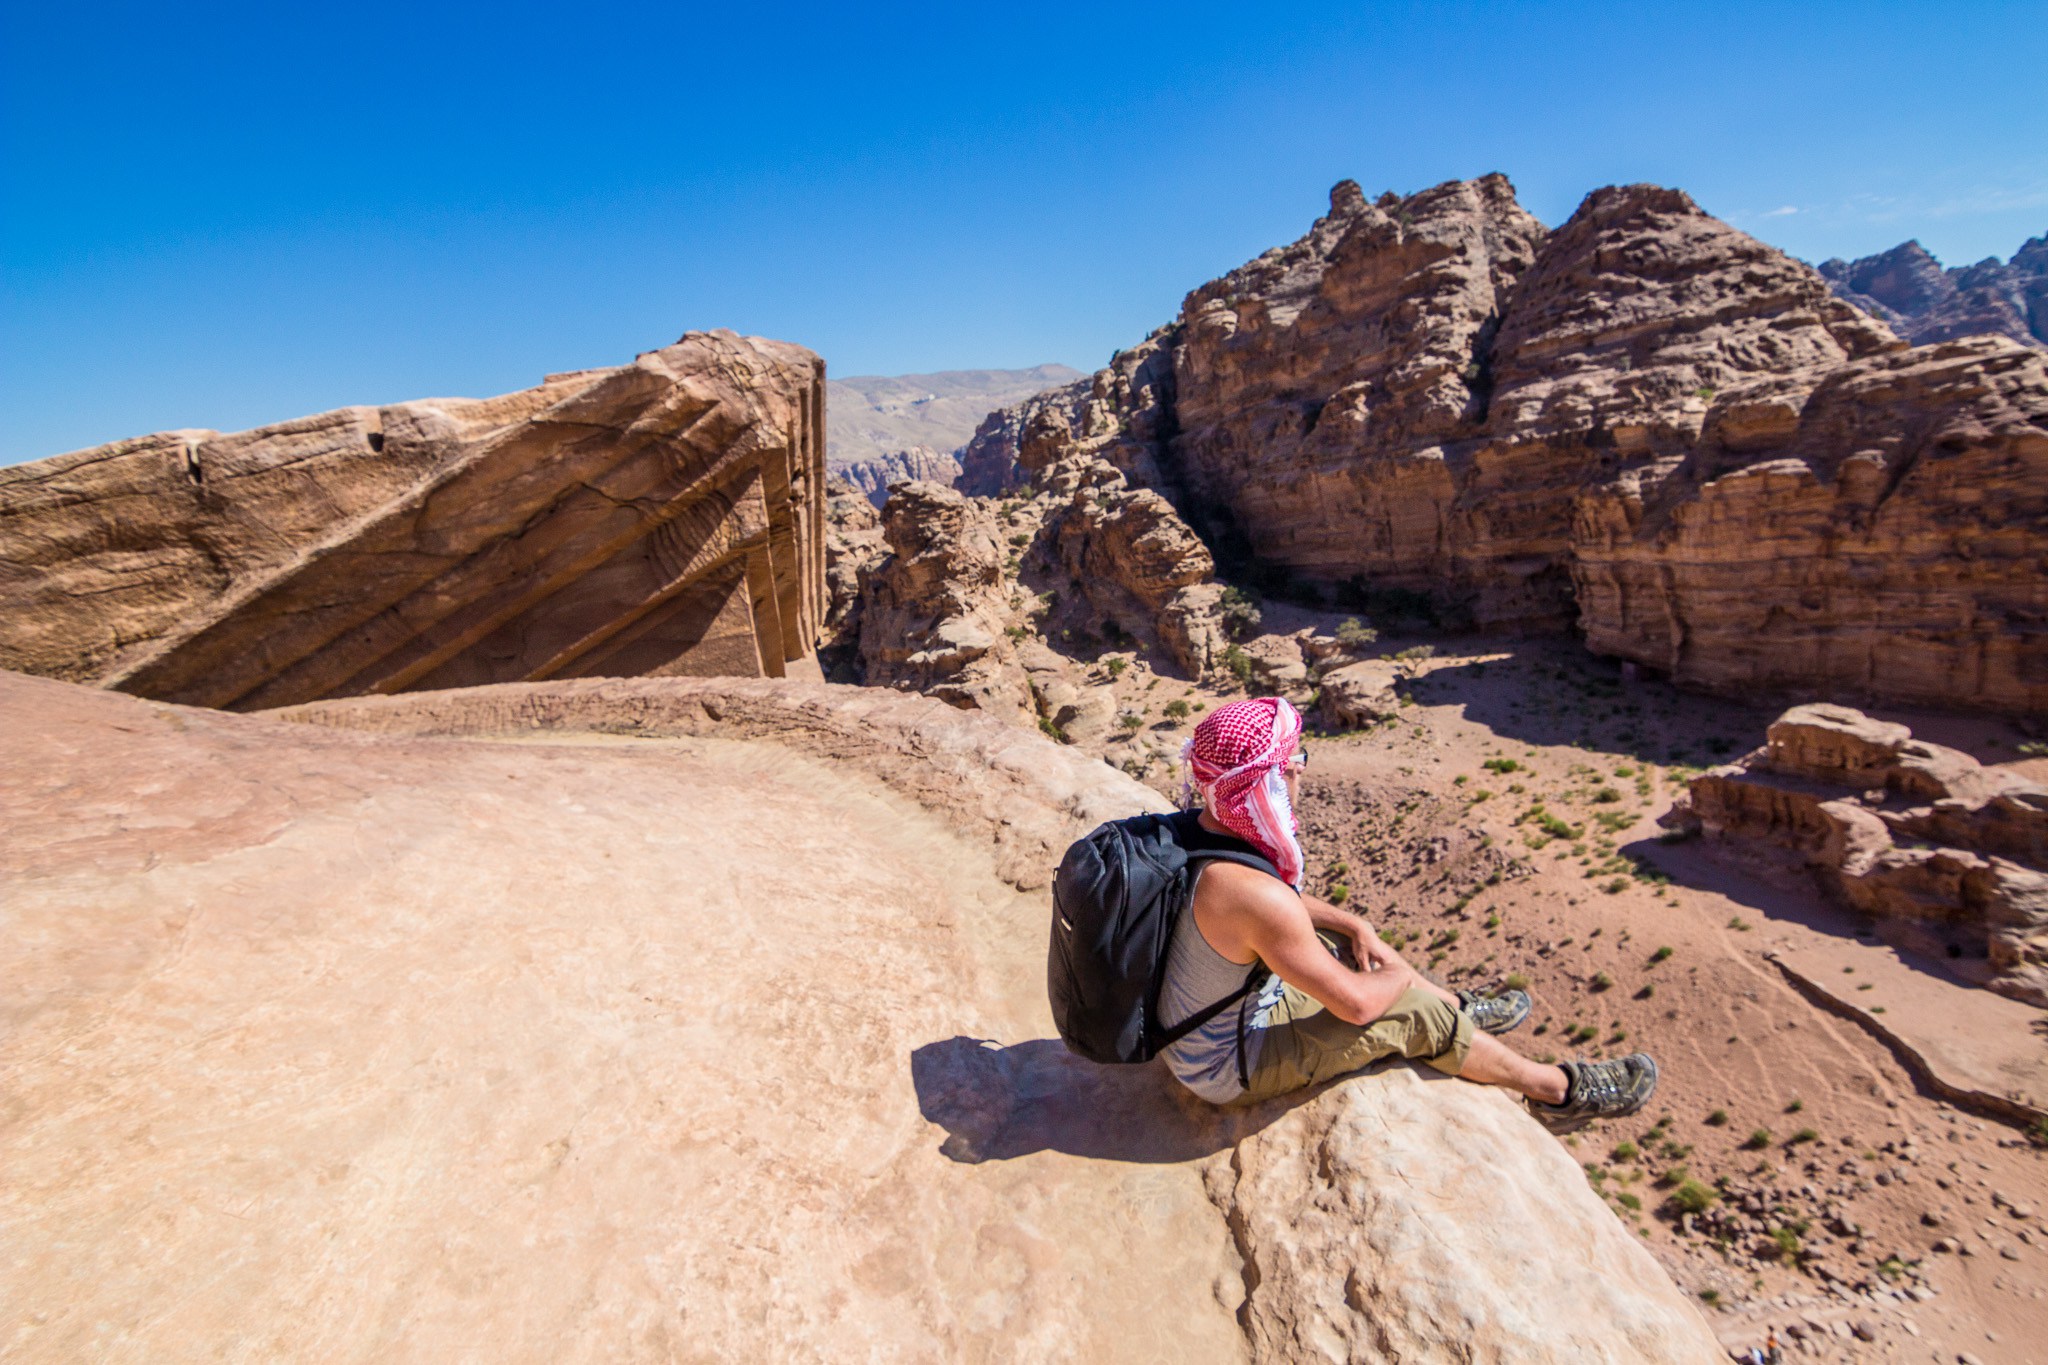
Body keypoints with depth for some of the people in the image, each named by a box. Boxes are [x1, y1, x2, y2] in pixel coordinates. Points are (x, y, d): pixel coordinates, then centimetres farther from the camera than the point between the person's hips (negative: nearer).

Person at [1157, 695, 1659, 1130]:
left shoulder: (1201, 830, -9)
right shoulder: (1256, 895, -38)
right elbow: (1355, 1003, -25)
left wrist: (1355, 925, 5)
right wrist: (1400, 976, -4)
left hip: (1195, 1021, 8)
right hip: (1229, 1066, -8)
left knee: (1348, 941, 17)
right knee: (1416, 1014, -2)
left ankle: (1464, 1011, 41)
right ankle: (1560, 1090, 23)